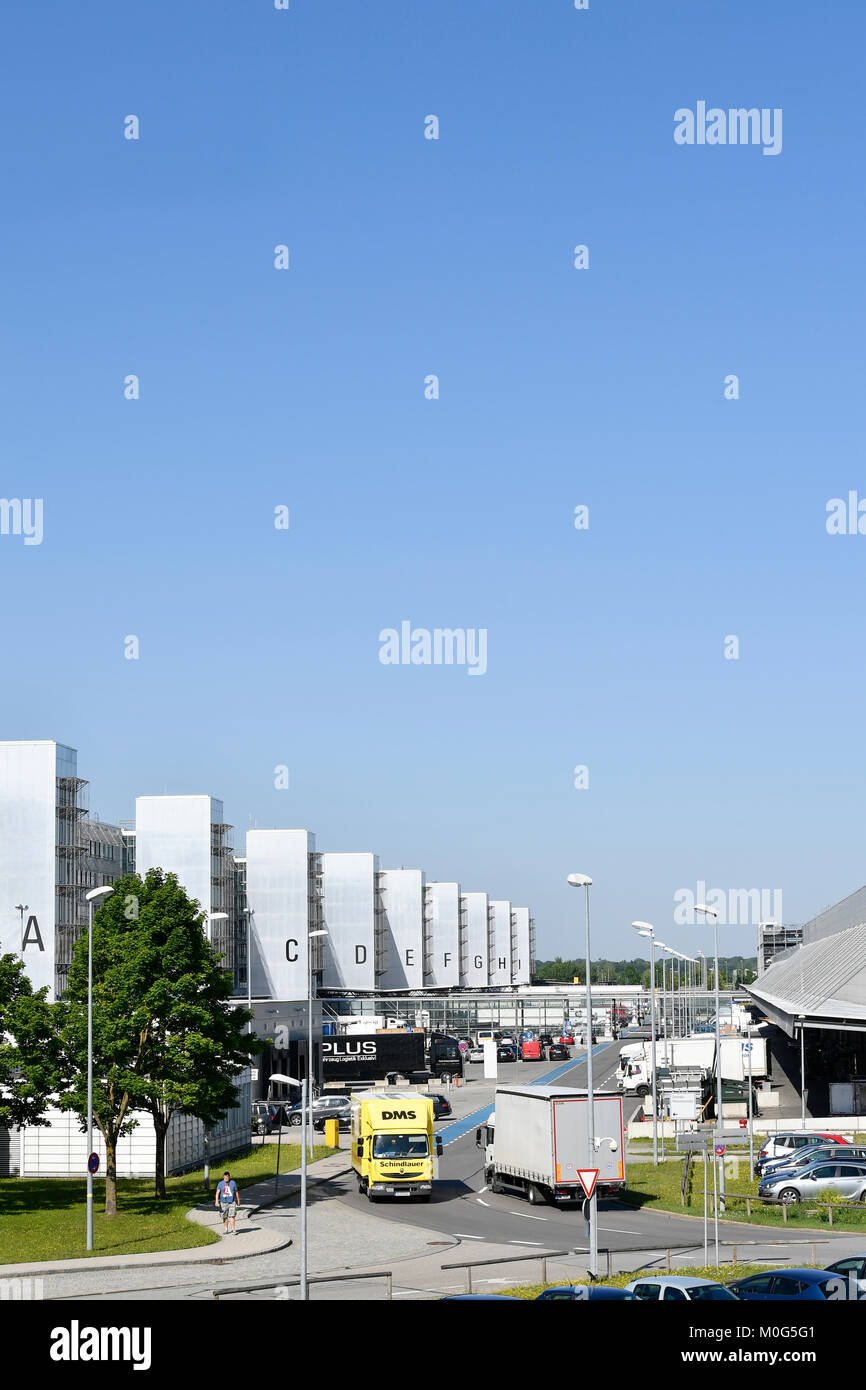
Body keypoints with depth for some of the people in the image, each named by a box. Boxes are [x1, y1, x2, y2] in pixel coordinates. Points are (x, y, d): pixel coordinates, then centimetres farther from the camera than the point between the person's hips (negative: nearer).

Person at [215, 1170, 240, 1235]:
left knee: (232, 1216, -11)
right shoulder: (220, 1184, 3)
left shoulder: (233, 1183, 5)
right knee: (225, 1217, 7)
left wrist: (238, 1201, 17)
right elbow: (217, 1193, -5)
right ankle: (225, 1230, 19)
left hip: (232, 1202, -1)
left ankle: (233, 1230, -8)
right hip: (223, 1202, 1)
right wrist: (216, 1201, -18)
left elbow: (236, 1192, 13)